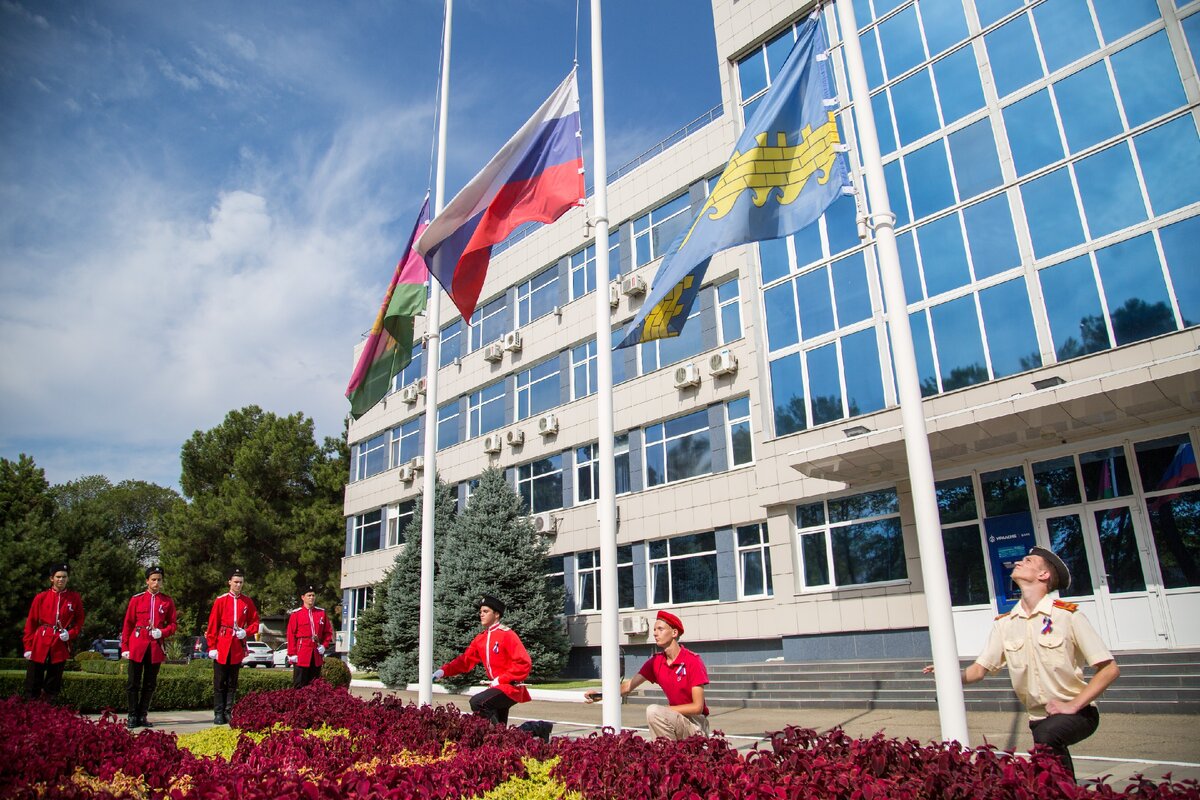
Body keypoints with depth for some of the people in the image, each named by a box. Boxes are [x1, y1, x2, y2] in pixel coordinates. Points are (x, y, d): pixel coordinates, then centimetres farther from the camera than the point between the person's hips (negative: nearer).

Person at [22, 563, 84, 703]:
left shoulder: (75, 597, 2)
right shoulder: (41, 597, 0)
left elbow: (79, 621, 9)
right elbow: (31, 623, 3)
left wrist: (70, 634, -9)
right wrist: (28, 646, -1)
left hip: (61, 646, 1)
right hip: (40, 644, 0)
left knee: (53, 686, 8)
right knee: (33, 684, 3)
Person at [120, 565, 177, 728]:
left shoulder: (168, 601, 5)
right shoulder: (136, 599, 2)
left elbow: (172, 625, 9)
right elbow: (127, 624, 3)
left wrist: (162, 632, -12)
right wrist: (125, 647, -1)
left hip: (156, 647, 1)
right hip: (137, 646, -1)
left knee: (150, 684, 7)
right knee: (134, 683, 2)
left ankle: (142, 716, 17)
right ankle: (132, 716, 13)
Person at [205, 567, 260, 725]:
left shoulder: (248, 602, 4)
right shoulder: (220, 600, -3)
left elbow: (255, 622, 10)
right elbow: (212, 625, -3)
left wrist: (246, 632, -10)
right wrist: (212, 647, -7)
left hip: (238, 648, 2)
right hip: (222, 648, -2)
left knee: (232, 683, 9)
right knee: (219, 683, 4)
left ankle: (228, 713, 15)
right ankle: (218, 714, 11)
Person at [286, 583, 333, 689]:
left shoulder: (321, 612, 10)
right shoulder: (296, 614, 0)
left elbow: (328, 631, 15)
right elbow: (291, 635, -2)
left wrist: (324, 645, 0)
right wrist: (292, 654, -8)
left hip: (317, 655, 4)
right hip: (301, 655, -4)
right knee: (299, 685, -3)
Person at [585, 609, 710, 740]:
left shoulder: (693, 661, -16)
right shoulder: (656, 661, 3)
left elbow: (697, 707, -16)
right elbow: (629, 686, 2)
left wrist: (663, 710, -14)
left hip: (696, 722, -6)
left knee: (653, 711, -26)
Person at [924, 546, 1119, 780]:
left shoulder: (1067, 615, -12)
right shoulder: (1005, 624, 1)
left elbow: (1110, 669, -10)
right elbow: (981, 669, 2)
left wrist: (1073, 705, -17)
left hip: (1077, 713, -5)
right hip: (1040, 719, 5)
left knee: (1047, 735, -32)